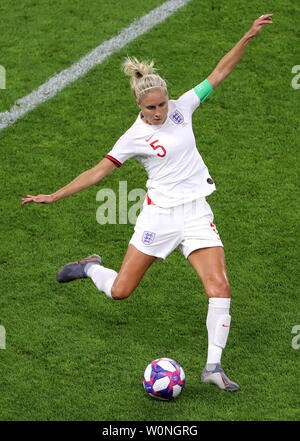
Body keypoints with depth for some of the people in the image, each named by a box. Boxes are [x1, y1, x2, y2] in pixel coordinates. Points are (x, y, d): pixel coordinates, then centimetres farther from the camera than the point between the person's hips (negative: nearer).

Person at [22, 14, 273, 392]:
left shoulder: (181, 107, 1)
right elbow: (98, 172, -2)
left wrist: (248, 37, -1)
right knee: (120, 291, 1)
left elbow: (219, 72, 6)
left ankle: (214, 366, -9)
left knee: (219, 286, -15)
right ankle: (90, 267, 36)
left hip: (197, 214, 2)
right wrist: (53, 197, -5)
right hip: (159, 215, -2)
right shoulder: (135, 137, -7)